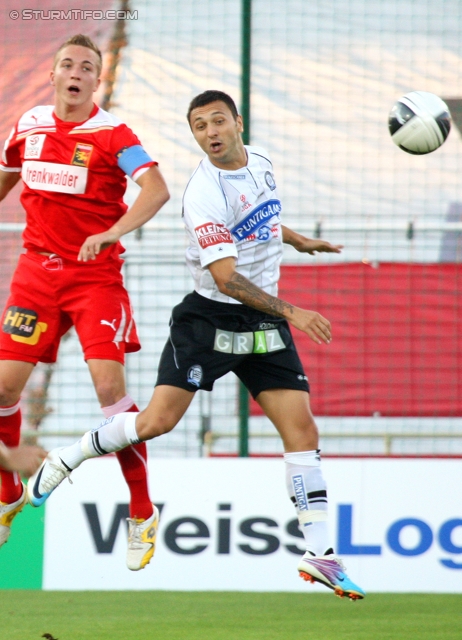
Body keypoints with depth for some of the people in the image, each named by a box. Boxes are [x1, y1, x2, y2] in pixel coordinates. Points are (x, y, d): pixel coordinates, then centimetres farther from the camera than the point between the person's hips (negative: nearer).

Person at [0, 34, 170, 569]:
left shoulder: (112, 134, -9)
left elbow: (156, 189, -22)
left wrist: (113, 232, -36)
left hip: (96, 274, -4)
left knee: (109, 385, -15)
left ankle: (142, 515, -5)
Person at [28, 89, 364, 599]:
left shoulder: (260, 162, 6)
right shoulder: (204, 194, -19)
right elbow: (226, 278, -26)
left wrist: (298, 241, 38)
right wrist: (289, 313, -30)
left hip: (263, 326, 6)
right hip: (209, 320, -6)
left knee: (301, 427, -5)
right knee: (158, 419, -12)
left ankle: (319, 553, -3)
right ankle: (65, 460, 14)